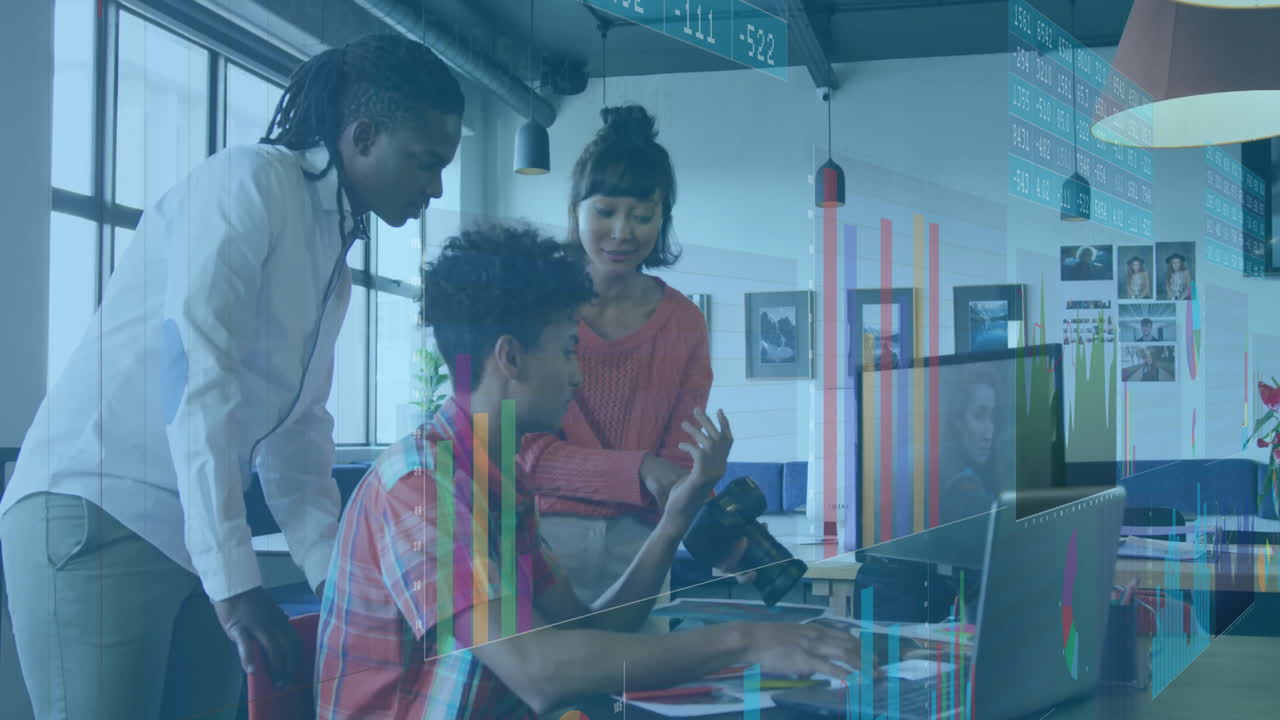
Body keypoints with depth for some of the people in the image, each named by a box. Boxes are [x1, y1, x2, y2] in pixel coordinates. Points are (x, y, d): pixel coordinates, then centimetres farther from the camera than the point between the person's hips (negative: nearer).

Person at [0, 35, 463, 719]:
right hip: (94, 512, -8)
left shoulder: (335, 252, 17)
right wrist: (233, 581, -24)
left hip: (195, 540, 8)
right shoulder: (250, 180, -10)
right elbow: (196, 373, -20)